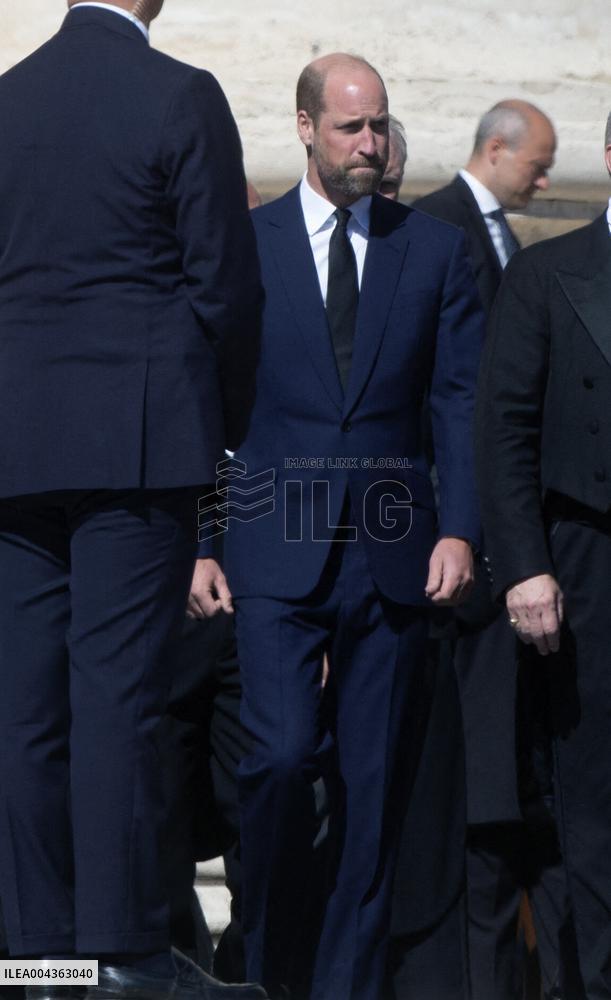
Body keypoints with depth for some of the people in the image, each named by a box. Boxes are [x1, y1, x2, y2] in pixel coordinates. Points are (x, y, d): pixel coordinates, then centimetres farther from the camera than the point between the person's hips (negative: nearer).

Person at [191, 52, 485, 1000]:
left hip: (392, 555, 2)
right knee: (282, 755, -14)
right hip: (277, 550, -2)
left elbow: (461, 402, 7)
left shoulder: (436, 249, 10)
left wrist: (460, 529, -6)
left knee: (377, 780, 2)